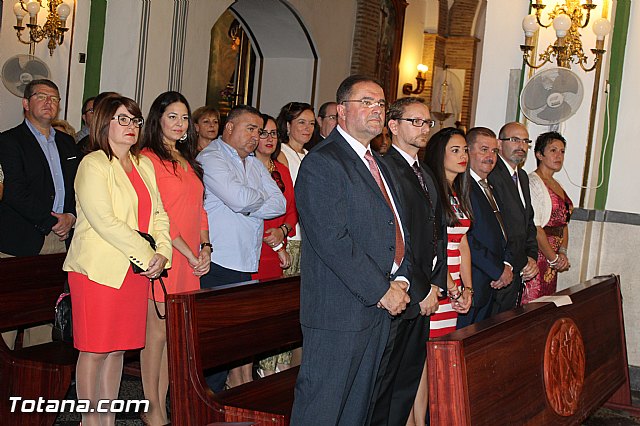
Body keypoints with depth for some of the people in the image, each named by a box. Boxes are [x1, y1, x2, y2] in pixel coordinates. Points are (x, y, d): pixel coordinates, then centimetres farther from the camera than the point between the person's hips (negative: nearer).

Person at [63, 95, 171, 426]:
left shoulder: (144, 165, 15)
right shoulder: (93, 165, -7)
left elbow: (158, 214, 13)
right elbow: (104, 221, -15)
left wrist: (162, 254, -3)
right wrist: (147, 255, -13)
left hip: (137, 272, 6)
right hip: (99, 270, -6)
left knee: (118, 348, 11)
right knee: (94, 349, 1)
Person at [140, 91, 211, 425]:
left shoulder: (188, 161, 18)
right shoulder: (149, 157, -7)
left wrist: (205, 247, 3)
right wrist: (189, 253, -12)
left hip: (191, 258, 7)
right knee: (158, 331, -1)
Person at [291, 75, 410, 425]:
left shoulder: (377, 165, 18)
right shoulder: (322, 163, -13)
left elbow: (394, 230, 20)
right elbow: (333, 241, -21)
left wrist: (400, 279, 2)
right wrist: (381, 291, -17)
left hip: (381, 306, 9)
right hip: (339, 309, -9)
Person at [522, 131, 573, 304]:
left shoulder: (558, 186, 18)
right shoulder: (532, 182, -10)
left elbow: (563, 223, 18)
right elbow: (534, 227, -16)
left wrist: (563, 253, 1)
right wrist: (554, 258, -10)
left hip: (551, 263, 8)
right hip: (536, 256, -8)